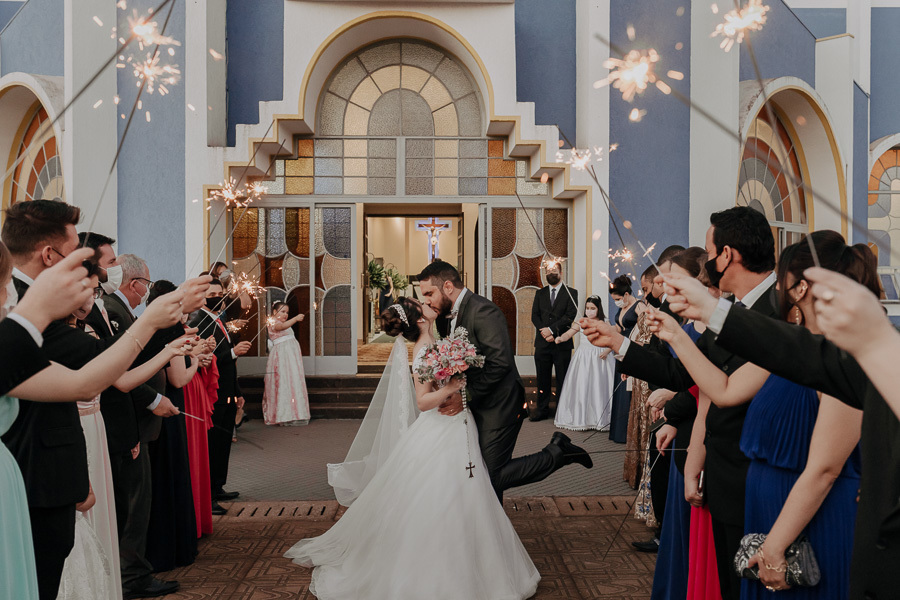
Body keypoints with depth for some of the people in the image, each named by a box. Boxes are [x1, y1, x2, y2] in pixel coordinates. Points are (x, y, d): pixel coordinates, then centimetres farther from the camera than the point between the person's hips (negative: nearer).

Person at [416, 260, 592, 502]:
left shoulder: (483, 311, -19)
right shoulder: (451, 315, 11)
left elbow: (500, 363, -26)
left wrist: (466, 397, -23)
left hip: (497, 409, -9)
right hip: (477, 408, 9)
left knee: (492, 477, -6)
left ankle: (557, 453, 7)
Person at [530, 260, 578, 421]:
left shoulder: (571, 293, 2)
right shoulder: (540, 293, 14)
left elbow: (570, 316, -8)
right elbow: (534, 316, 6)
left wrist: (551, 329, -15)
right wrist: (544, 332, -10)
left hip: (562, 343, -3)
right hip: (542, 342, 3)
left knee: (562, 379, 2)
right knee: (542, 378, 7)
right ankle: (542, 409, 15)